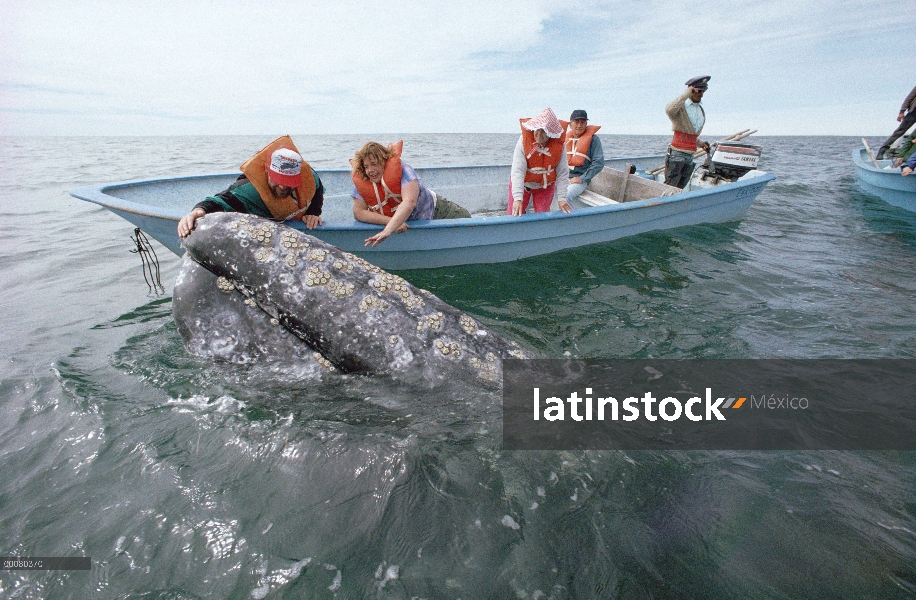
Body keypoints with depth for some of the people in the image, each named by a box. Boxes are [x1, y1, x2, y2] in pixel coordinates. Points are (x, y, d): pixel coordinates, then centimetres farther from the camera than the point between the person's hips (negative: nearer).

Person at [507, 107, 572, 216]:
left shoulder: (559, 145, -18)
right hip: (522, 184, -1)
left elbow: (562, 173, -16)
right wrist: (518, 198, -44)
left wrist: (562, 198, -25)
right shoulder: (524, 141, -24)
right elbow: (517, 171, -33)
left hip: (545, 186, 1)